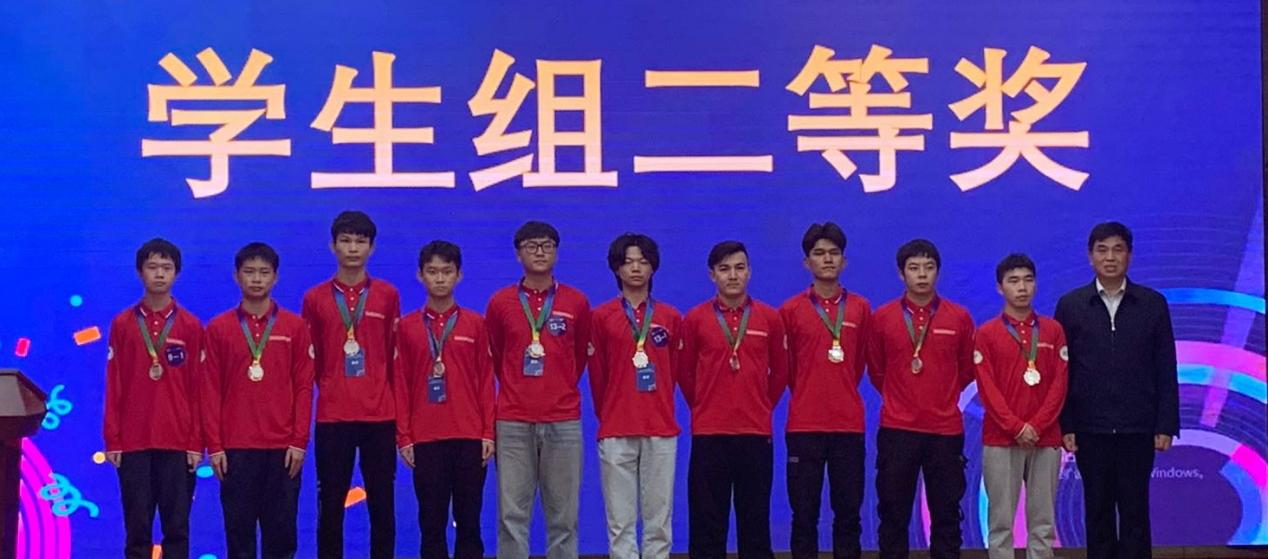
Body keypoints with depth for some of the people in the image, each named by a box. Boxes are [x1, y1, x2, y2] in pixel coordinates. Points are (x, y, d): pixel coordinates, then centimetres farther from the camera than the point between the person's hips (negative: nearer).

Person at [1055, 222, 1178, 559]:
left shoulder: (1153, 304, 3)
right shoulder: (1070, 305, 3)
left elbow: (1166, 370, 3)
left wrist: (1166, 425, -2)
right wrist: (1065, 425, -3)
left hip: (1138, 428, 0)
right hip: (1090, 428, 0)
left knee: (1135, 511, 2)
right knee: (1097, 510, 6)